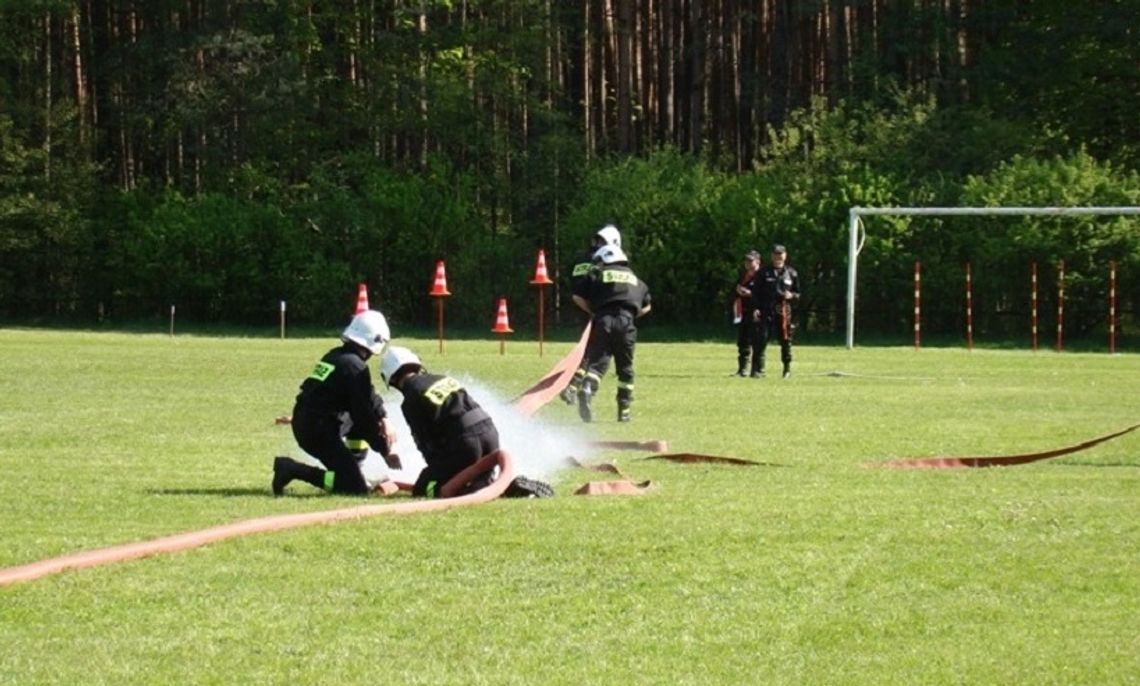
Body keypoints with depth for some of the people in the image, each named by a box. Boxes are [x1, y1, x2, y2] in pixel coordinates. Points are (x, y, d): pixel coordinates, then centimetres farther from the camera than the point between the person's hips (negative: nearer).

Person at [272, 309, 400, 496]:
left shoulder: (335, 355, 14)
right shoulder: (355, 367, -14)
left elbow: (368, 398, 21)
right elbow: (364, 413, -12)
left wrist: (383, 420, 7)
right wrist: (385, 451, -4)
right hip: (320, 431, -10)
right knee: (356, 487, -10)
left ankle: (352, 472, 20)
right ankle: (292, 469, -13)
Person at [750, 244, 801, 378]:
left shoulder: (791, 273, 11)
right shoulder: (764, 272, 6)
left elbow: (797, 293, 17)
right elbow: (756, 291, 4)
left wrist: (791, 295, -6)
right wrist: (755, 308, -7)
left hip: (784, 311, 2)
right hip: (766, 310, -2)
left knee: (785, 340, 6)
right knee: (762, 338, -11)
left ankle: (787, 368, 19)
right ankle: (759, 369, -9)